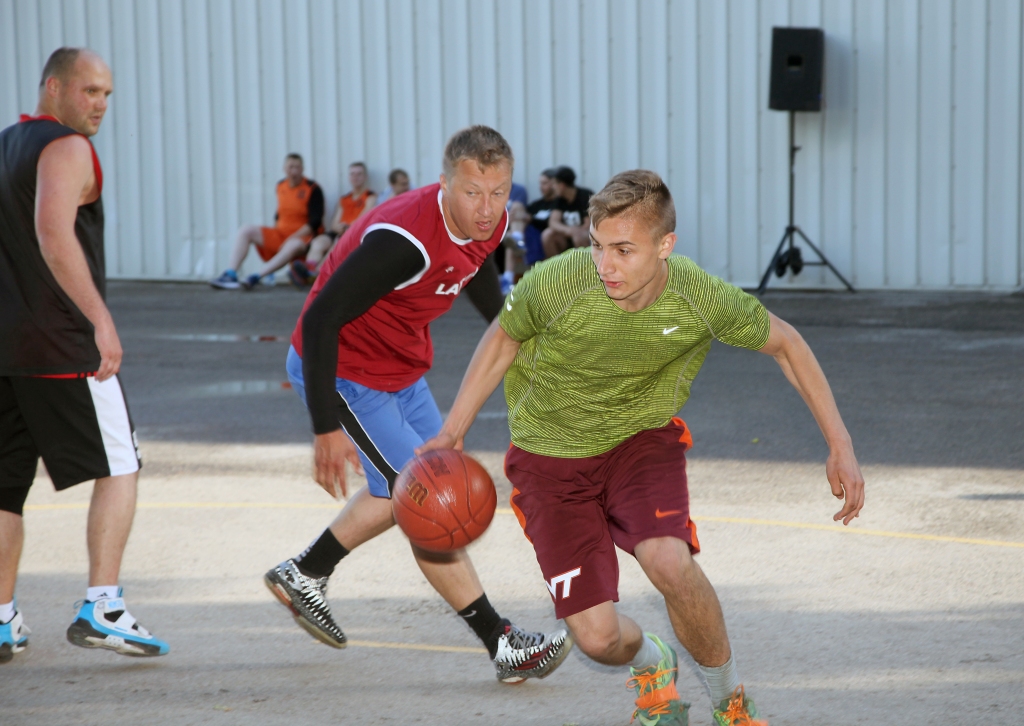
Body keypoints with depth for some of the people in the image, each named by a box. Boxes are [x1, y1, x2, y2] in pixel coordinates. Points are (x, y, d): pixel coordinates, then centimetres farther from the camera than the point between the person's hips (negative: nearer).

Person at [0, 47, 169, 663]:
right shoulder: (66, 149, -10)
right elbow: (53, 235, -25)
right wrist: (101, 319, -29)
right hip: (61, 345, -8)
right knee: (119, 468, 1)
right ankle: (102, 609, -9)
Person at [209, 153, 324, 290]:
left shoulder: (312, 189, -9)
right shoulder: (281, 186, 9)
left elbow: (315, 222, -15)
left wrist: (293, 238, -20)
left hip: (303, 236, -6)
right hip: (280, 233, 6)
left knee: (294, 246, -41)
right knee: (246, 230, -10)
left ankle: (255, 278, -54)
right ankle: (230, 275, -26)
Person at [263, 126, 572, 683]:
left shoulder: (487, 224, -9)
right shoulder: (404, 239, -36)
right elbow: (320, 320, -33)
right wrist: (326, 427, -34)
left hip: (402, 371, 9)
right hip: (342, 375, -9)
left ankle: (303, 575, 42)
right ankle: (504, 647, -3)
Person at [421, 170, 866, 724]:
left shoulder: (704, 300, -24)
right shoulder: (555, 284, -28)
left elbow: (784, 343, -3)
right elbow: (503, 339, -4)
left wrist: (840, 445, -5)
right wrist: (453, 430, -6)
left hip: (642, 437, 0)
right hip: (551, 456, 0)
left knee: (669, 563, -31)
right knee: (597, 638, -11)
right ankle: (651, 666, 30)